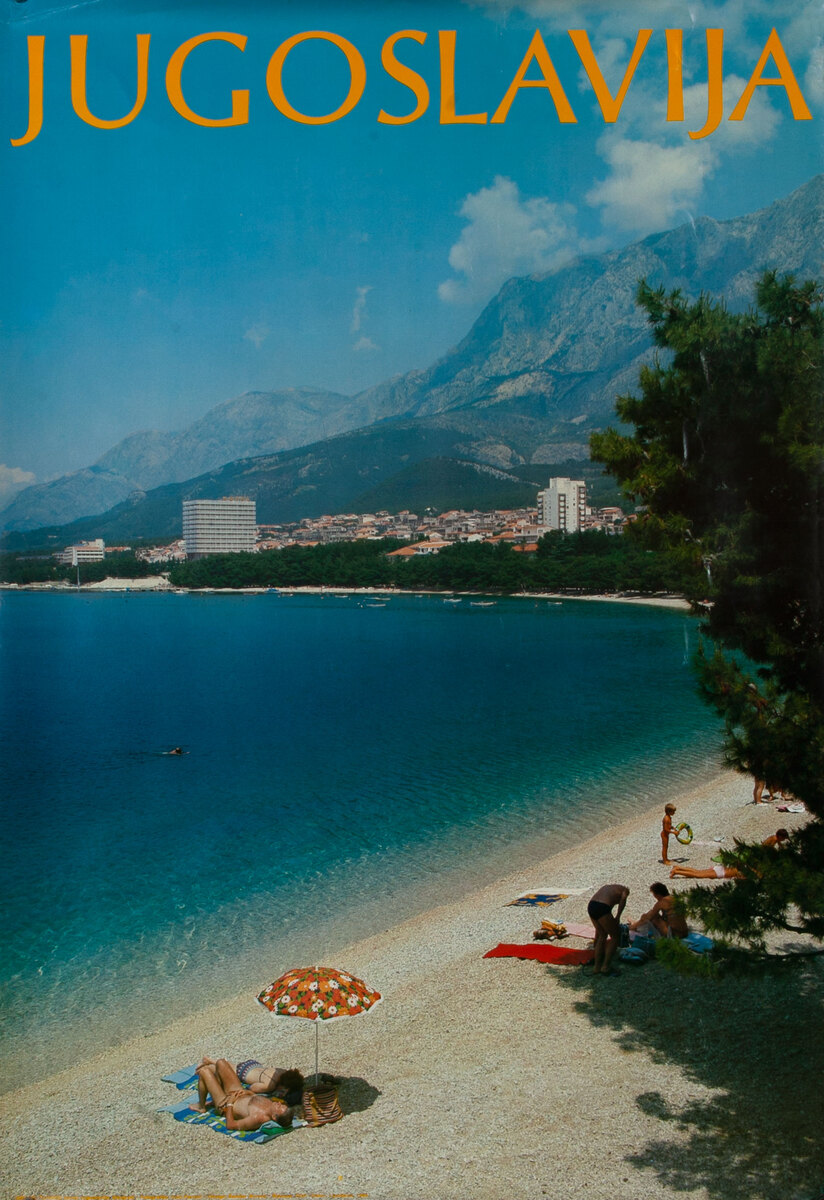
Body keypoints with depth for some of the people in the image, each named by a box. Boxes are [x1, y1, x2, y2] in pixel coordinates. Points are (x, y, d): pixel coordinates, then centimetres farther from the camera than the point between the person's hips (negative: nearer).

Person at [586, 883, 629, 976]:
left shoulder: (607, 886, 35)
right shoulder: (624, 889, 19)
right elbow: (623, 898, -9)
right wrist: (617, 917, -2)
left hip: (590, 906, 7)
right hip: (602, 908, -7)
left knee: (602, 935, 25)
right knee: (615, 937, 12)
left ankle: (596, 967, 29)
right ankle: (606, 967, 13)